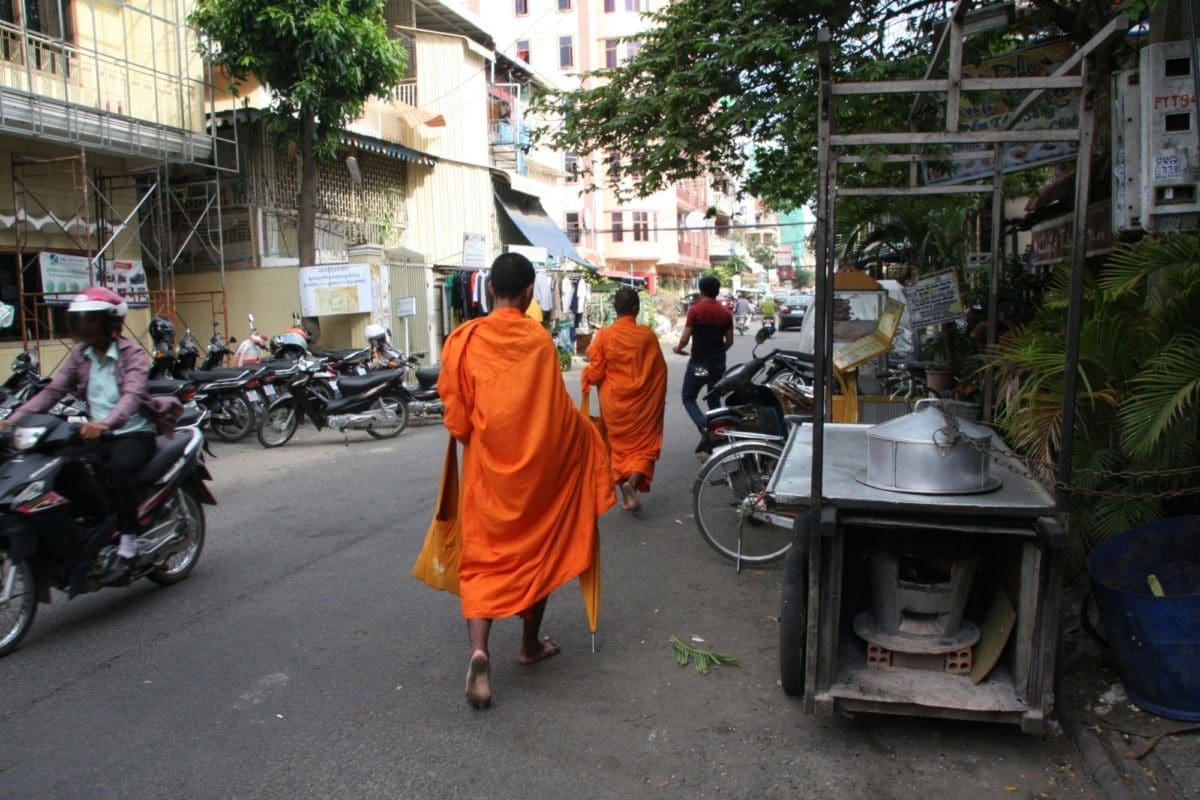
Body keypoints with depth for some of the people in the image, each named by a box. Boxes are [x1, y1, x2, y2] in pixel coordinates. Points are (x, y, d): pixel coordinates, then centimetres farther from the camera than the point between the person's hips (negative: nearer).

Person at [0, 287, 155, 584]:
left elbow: (132, 395, -25)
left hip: (134, 434, -5)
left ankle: (128, 548, -24)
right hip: (96, 434, 6)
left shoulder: (132, 353, -7)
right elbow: (52, 391, 1)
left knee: (119, 470, -35)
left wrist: (104, 423, -44)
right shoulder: (79, 355, 10)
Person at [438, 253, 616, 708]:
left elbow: (456, 418, -4)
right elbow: (559, 413, -8)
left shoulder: (464, 340, -6)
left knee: (483, 559, 7)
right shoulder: (539, 339, -9)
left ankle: (479, 650, -12)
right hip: (538, 465, 0)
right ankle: (530, 644, 30)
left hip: (486, 466, 0)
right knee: (537, 550, 16)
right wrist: (587, 436, 10)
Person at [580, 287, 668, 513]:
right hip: (642, 402, -1)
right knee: (643, 445, 10)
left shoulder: (603, 335, -8)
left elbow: (595, 374, -7)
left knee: (620, 445, 16)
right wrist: (659, 398, 14)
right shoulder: (647, 334, -7)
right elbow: (660, 370, -1)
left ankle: (625, 493, 18)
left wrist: (585, 375, 15)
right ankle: (633, 482, -14)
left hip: (614, 402, 1)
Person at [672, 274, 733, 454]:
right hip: (719, 364, 4)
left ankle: (705, 428, -15)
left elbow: (685, 339, -12)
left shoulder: (695, 310, -11)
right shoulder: (726, 313, 3)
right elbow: (729, 341, 7)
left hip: (699, 363, -4)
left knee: (688, 398, 8)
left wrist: (678, 348, 8)